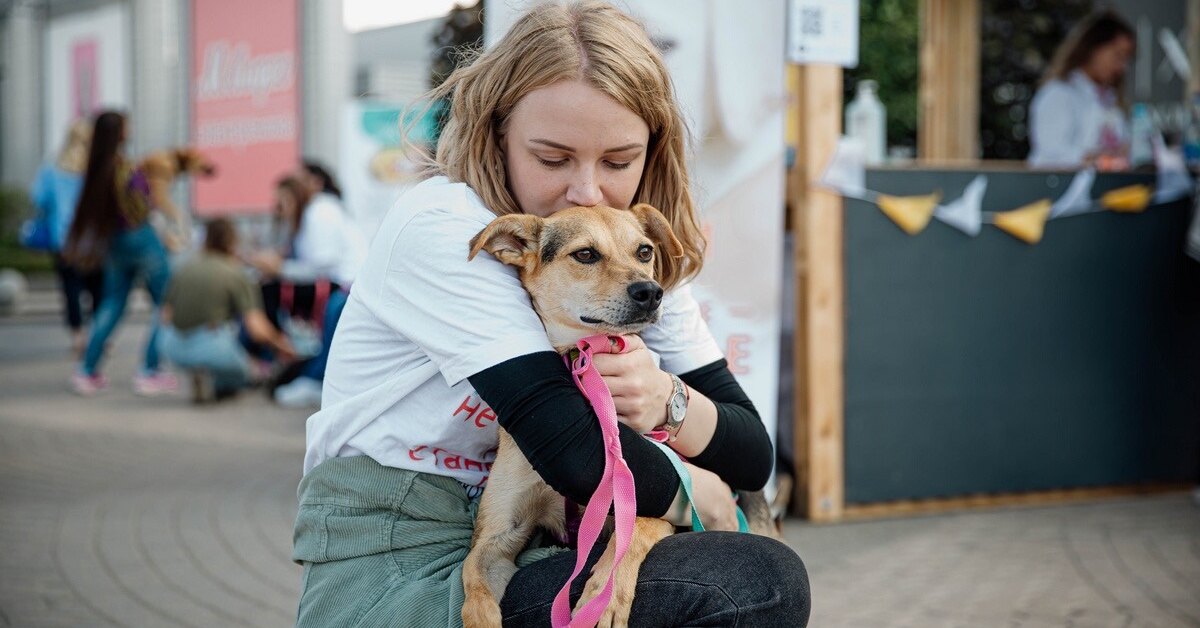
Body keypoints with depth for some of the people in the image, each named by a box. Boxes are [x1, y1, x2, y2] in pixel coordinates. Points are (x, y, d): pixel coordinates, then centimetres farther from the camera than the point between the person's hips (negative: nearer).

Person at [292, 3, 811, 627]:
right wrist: (696, 498, -6)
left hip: (518, 560, 7)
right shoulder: (438, 227, -16)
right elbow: (573, 452, -24)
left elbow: (753, 454, 3)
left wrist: (668, 402, -18)